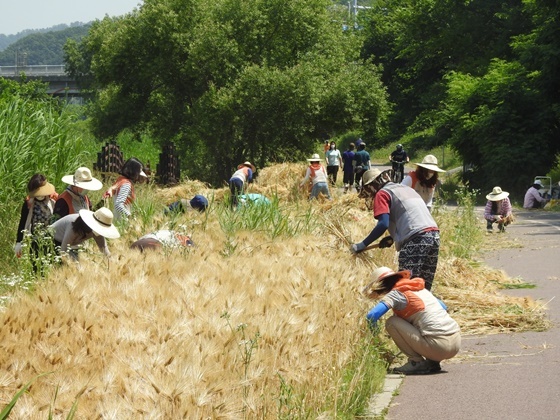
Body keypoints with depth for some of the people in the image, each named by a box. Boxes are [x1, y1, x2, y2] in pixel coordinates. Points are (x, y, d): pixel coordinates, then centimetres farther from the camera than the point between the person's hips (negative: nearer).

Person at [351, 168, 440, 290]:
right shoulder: (406, 188, 29)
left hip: (416, 239, -8)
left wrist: (362, 245, -6)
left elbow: (383, 224, -10)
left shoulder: (382, 194, 4)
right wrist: (393, 238, 38)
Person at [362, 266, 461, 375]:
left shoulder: (396, 294, -2)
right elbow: (444, 307, 32)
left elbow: (371, 315, -14)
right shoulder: (421, 289, 20)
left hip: (440, 347, -8)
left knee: (391, 322, 1)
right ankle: (432, 362, 16)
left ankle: (417, 362, 2)